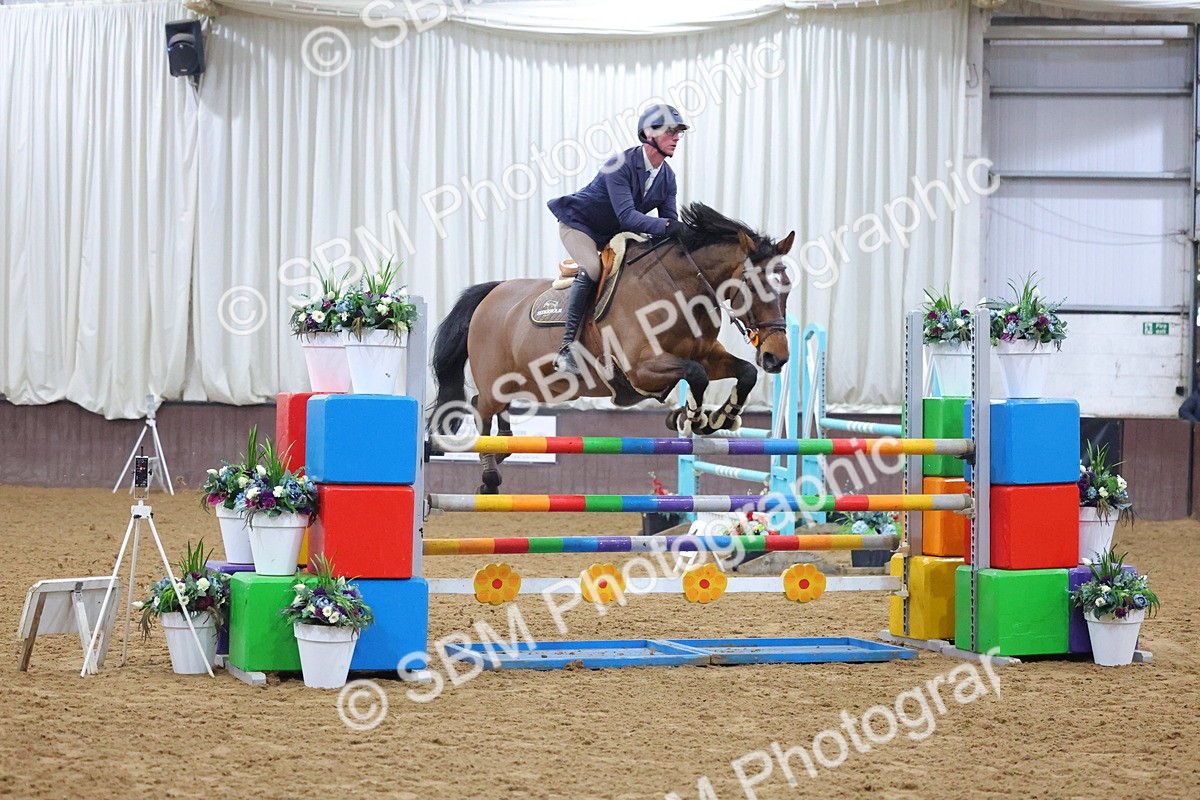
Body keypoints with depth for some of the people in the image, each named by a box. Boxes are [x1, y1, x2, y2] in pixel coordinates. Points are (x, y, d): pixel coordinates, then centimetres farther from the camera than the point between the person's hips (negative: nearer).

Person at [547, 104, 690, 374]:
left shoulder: (667, 177, -5)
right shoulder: (621, 165, -29)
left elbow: (669, 222, -3)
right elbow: (627, 216, -37)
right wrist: (666, 226, -48)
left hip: (613, 234, 8)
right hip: (579, 224, -8)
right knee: (592, 268, -33)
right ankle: (567, 347, -34)